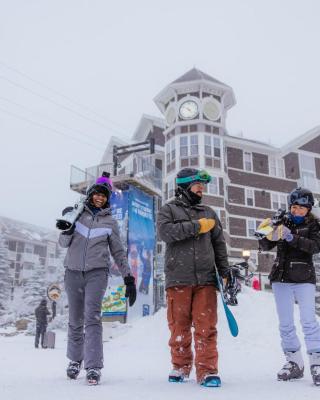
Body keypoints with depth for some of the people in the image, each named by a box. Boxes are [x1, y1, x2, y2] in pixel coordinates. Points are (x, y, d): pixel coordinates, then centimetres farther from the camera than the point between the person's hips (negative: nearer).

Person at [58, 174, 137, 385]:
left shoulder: (110, 222, 8)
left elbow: (119, 252, 10)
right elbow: (64, 243, 6)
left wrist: (129, 278, 3)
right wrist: (66, 230, -17)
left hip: (97, 273, -2)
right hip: (73, 272, 2)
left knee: (92, 317, -15)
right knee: (75, 320, 9)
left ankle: (94, 367, -17)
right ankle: (75, 360, 27)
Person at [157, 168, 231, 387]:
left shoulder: (209, 213, 18)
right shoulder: (168, 210, 9)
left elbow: (219, 245, 19)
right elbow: (166, 232, -12)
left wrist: (225, 273, 13)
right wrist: (197, 226, -10)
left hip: (205, 279, 2)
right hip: (178, 279, -2)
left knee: (206, 327, -3)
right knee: (179, 326, 5)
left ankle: (207, 370, 4)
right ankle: (181, 366, 21)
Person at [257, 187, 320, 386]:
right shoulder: (282, 221, 6)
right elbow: (266, 246, 0)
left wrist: (292, 237, -28)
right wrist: (267, 235, -23)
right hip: (281, 278, 2)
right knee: (285, 323, 5)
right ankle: (294, 362, 16)